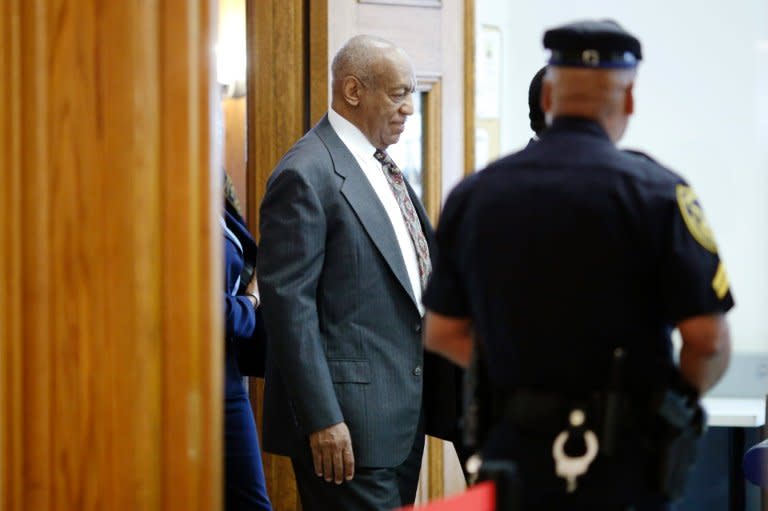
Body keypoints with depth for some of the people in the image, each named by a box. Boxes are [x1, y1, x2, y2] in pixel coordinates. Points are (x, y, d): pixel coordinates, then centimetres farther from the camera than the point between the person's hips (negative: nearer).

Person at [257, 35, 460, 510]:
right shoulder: (307, 175, -12)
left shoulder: (383, 167, 16)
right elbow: (289, 304, -17)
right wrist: (321, 419, -21)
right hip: (350, 421, -9)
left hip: (404, 414, 9)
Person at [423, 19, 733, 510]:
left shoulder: (473, 195, 3)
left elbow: (442, 332, 7)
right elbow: (707, 338, -13)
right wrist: (681, 398, 7)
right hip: (621, 466, -3)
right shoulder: (655, 191, -10)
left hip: (512, 451, 4)